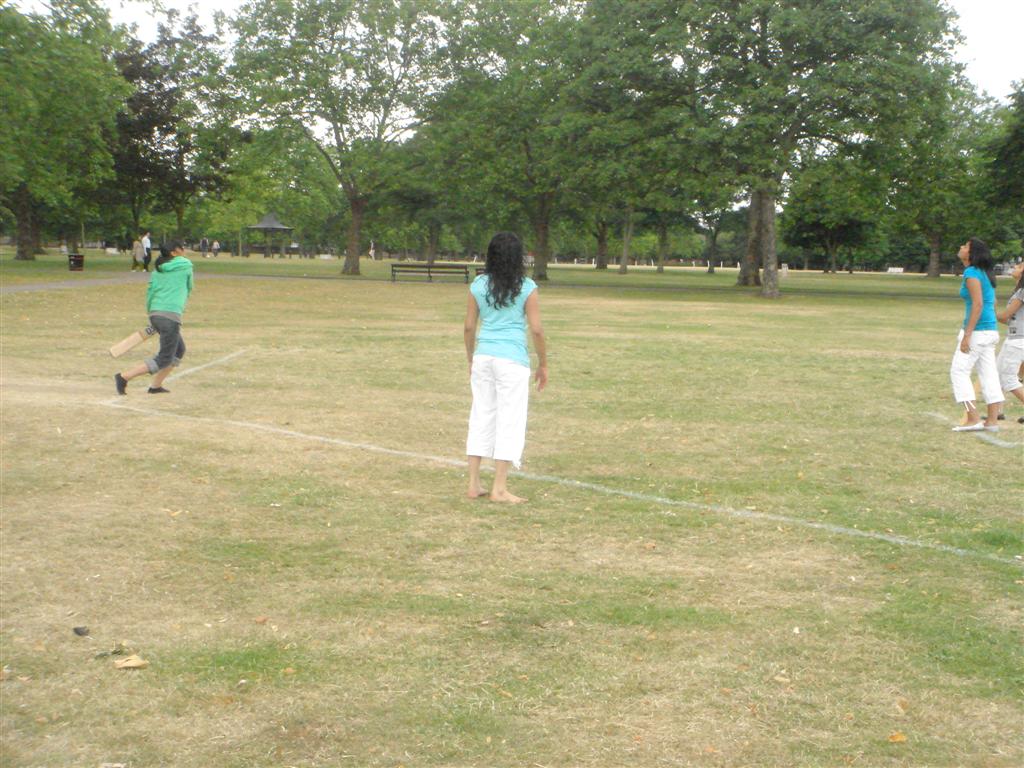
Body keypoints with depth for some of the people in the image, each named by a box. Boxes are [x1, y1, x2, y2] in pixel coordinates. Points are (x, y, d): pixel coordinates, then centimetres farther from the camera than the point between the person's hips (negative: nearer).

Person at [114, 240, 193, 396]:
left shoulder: (158, 268, 17)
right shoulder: (186, 265, 4)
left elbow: (150, 291, 14)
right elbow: (188, 289, 16)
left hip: (155, 314, 8)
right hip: (171, 316, -8)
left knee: (179, 349, 22)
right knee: (164, 359, -4)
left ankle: (156, 385, 18)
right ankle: (124, 376, -13)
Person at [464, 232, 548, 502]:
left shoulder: (478, 285, 3)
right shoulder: (527, 288, -6)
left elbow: (469, 326, 5)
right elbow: (536, 329, -7)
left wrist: (471, 359, 18)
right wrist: (543, 364, 4)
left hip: (483, 356, 4)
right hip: (512, 359, -4)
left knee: (481, 416, 12)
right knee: (510, 420, 2)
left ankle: (474, 484, 14)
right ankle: (499, 488, 2)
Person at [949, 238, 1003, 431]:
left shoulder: (972, 273, -13)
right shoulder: (985, 273, 15)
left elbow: (978, 304, -21)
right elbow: (992, 304, 18)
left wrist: (967, 335, -22)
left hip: (977, 330, -9)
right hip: (991, 330, 9)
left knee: (959, 371, -3)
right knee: (988, 374, 8)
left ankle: (973, 419, -7)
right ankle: (992, 421, 9)